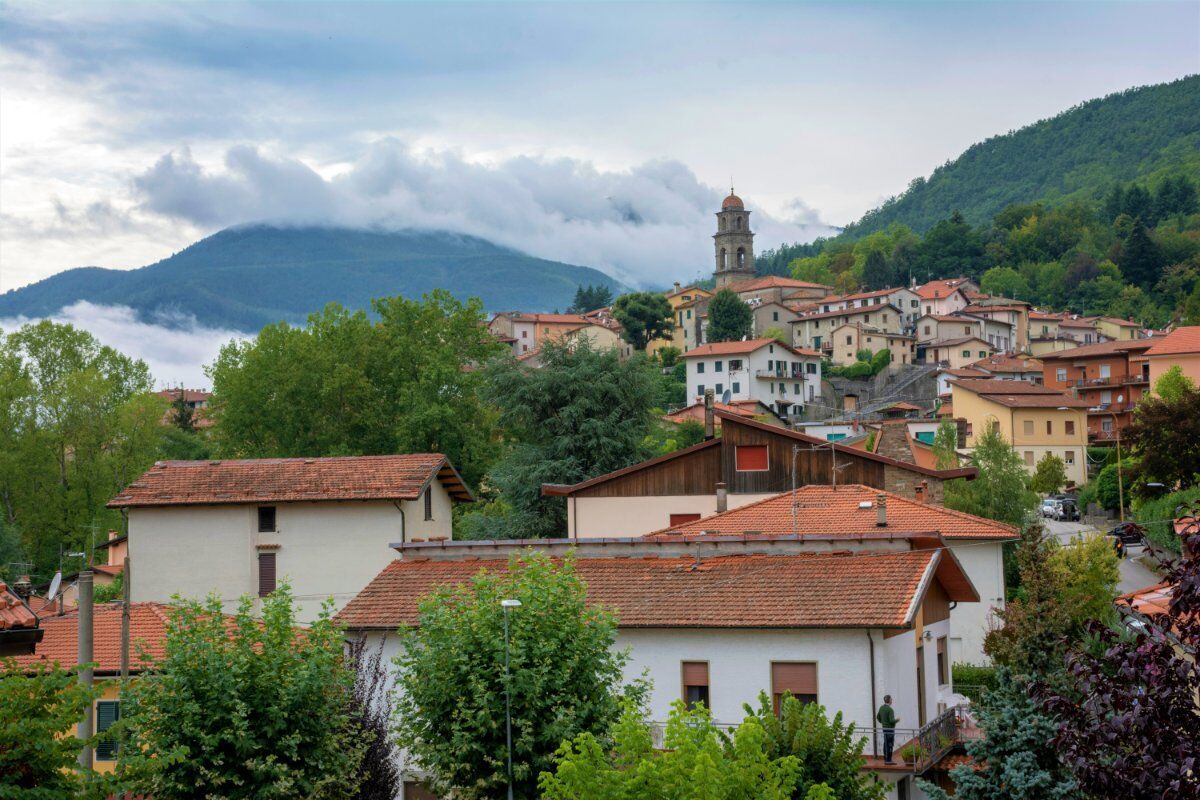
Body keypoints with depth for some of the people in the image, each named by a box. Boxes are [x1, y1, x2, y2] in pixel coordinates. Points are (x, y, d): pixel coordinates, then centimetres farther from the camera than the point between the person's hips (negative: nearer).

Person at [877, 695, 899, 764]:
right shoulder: (890, 709, -20)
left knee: (886, 745, 12)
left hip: (884, 728, 9)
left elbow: (878, 717, 16)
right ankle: (888, 760, -4)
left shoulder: (881, 708, 7)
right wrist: (897, 720, -4)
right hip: (890, 729, -9)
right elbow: (892, 721, -25)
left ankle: (886, 759, 15)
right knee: (890, 745, -5)